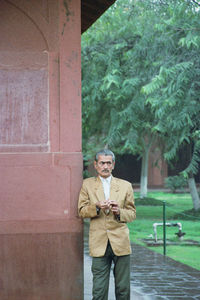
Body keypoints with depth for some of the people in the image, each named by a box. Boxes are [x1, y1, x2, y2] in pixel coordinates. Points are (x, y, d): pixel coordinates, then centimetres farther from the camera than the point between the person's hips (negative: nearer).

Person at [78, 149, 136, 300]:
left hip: (120, 242, 1)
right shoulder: (87, 184, 9)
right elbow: (82, 211, 5)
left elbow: (132, 213, 11)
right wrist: (97, 207, -14)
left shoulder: (126, 186, 10)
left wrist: (119, 212, -10)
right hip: (99, 243, -1)